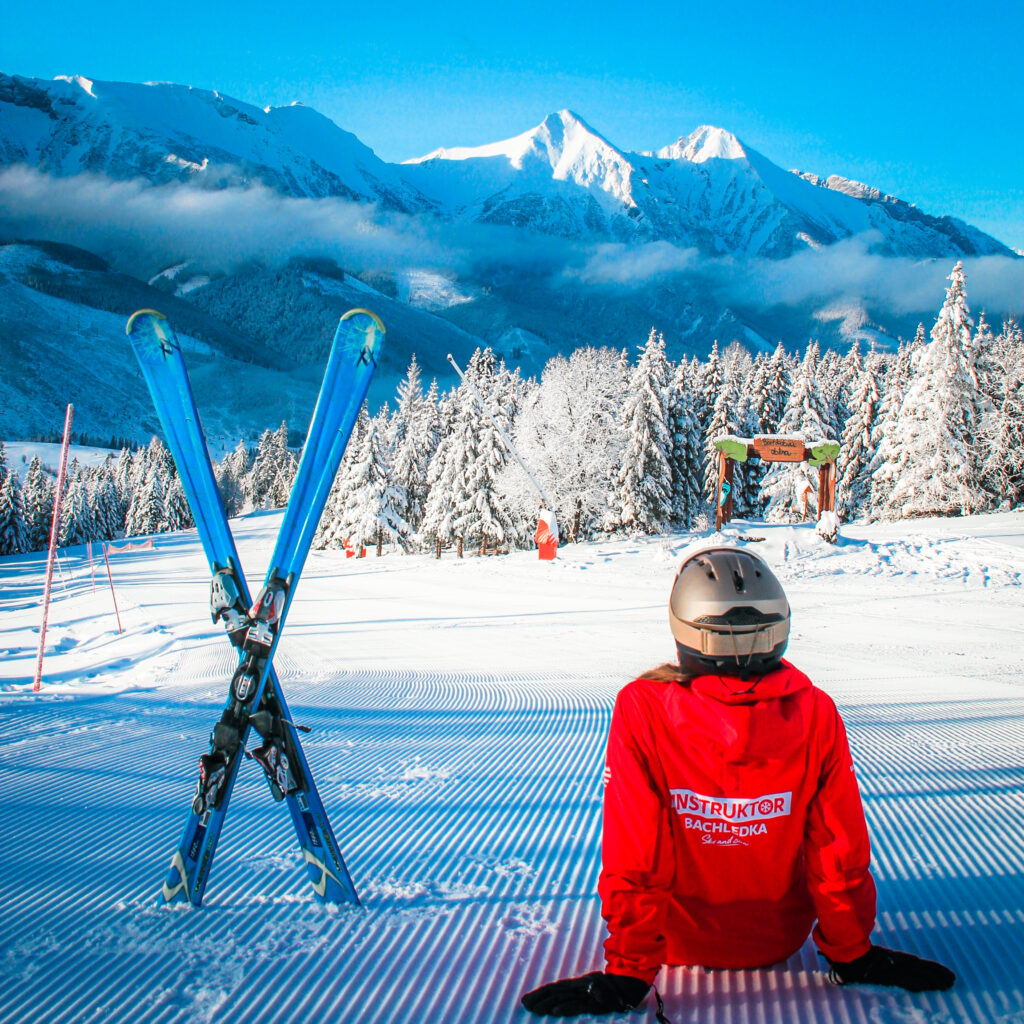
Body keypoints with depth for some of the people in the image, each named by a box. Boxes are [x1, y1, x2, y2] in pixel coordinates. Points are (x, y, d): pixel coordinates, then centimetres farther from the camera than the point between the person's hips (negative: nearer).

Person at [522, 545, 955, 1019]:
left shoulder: (642, 709, -26)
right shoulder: (816, 713, -21)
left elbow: (633, 854, -22)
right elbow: (839, 850, -13)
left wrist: (628, 972, -11)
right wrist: (851, 954, 3)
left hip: (680, 941, -1)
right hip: (781, 939, 2)